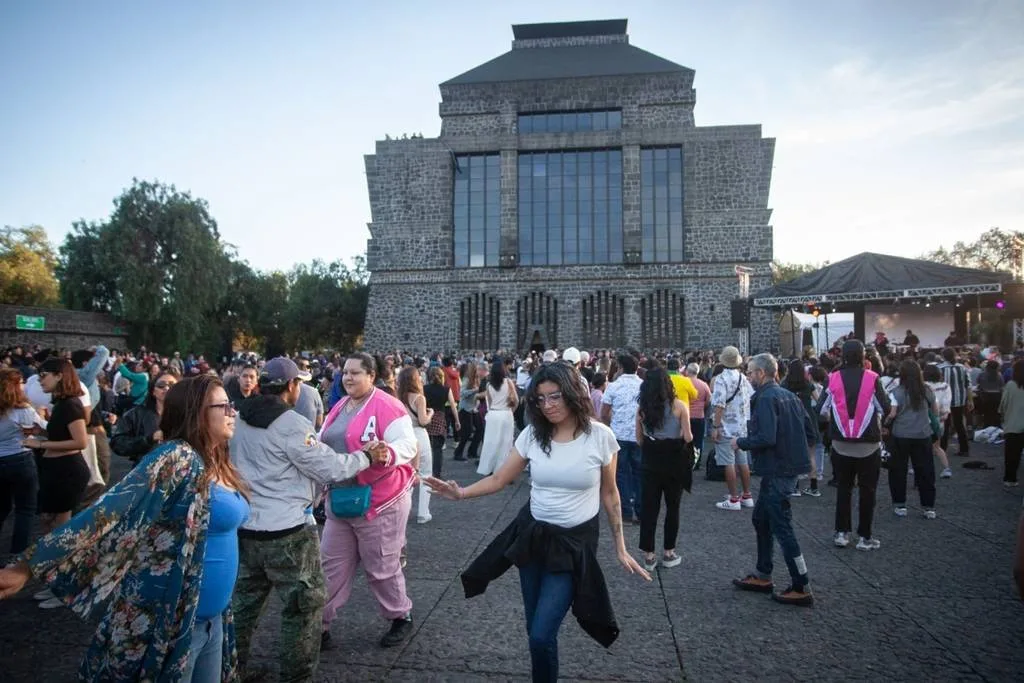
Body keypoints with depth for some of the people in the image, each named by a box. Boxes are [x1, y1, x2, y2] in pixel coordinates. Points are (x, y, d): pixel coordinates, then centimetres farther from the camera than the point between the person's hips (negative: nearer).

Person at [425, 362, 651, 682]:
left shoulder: (600, 436, -12)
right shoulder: (532, 434, -6)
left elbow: (609, 493, -1)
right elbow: (499, 479, -3)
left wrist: (620, 547, 1)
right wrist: (461, 493, -20)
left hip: (575, 543, -3)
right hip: (533, 535, 4)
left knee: (542, 635, -9)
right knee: (534, 629, 15)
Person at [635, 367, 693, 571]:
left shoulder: (642, 408, -4)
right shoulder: (679, 406, -9)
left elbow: (639, 439, -2)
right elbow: (688, 437, -10)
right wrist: (688, 436, 11)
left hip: (650, 462, 1)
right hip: (674, 462, -1)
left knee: (649, 508, 7)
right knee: (672, 507, 14)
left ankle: (648, 555, 11)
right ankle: (668, 553, 21)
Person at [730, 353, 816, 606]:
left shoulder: (765, 398, -17)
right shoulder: (789, 396, 11)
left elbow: (766, 438, -26)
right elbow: (810, 433, 12)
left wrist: (740, 442, -10)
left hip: (776, 472, -10)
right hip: (789, 467, 10)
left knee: (781, 528, -1)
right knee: (761, 519, 19)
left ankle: (802, 589, 7)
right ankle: (763, 577, 28)